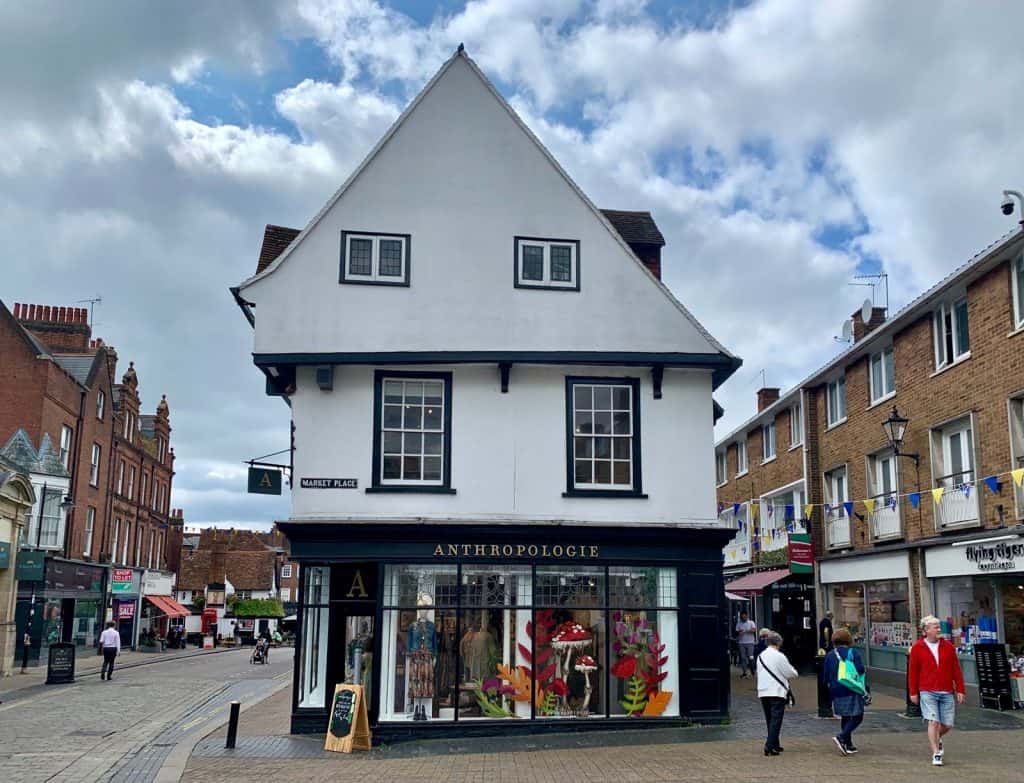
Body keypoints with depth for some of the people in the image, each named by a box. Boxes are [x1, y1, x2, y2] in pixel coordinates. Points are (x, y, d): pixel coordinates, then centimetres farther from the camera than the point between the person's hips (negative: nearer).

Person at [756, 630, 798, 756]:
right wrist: (794, 672, 18)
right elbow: (790, 673, -6)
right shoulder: (779, 656, -11)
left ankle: (775, 745, 24)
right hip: (777, 692, -6)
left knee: (770, 720, 16)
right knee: (776, 720, -6)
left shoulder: (760, 656, 9)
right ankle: (769, 746, -15)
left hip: (763, 692, 7)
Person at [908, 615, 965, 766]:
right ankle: (936, 754, 0)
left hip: (947, 693, 3)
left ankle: (937, 739, 37)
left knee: (947, 724, 6)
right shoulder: (917, 648, -1)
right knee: (933, 722, -10)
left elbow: (956, 670, 7)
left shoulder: (948, 647, 6)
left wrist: (960, 690, 2)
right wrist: (913, 692, 0)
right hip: (928, 693, -3)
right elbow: (912, 671, 1)